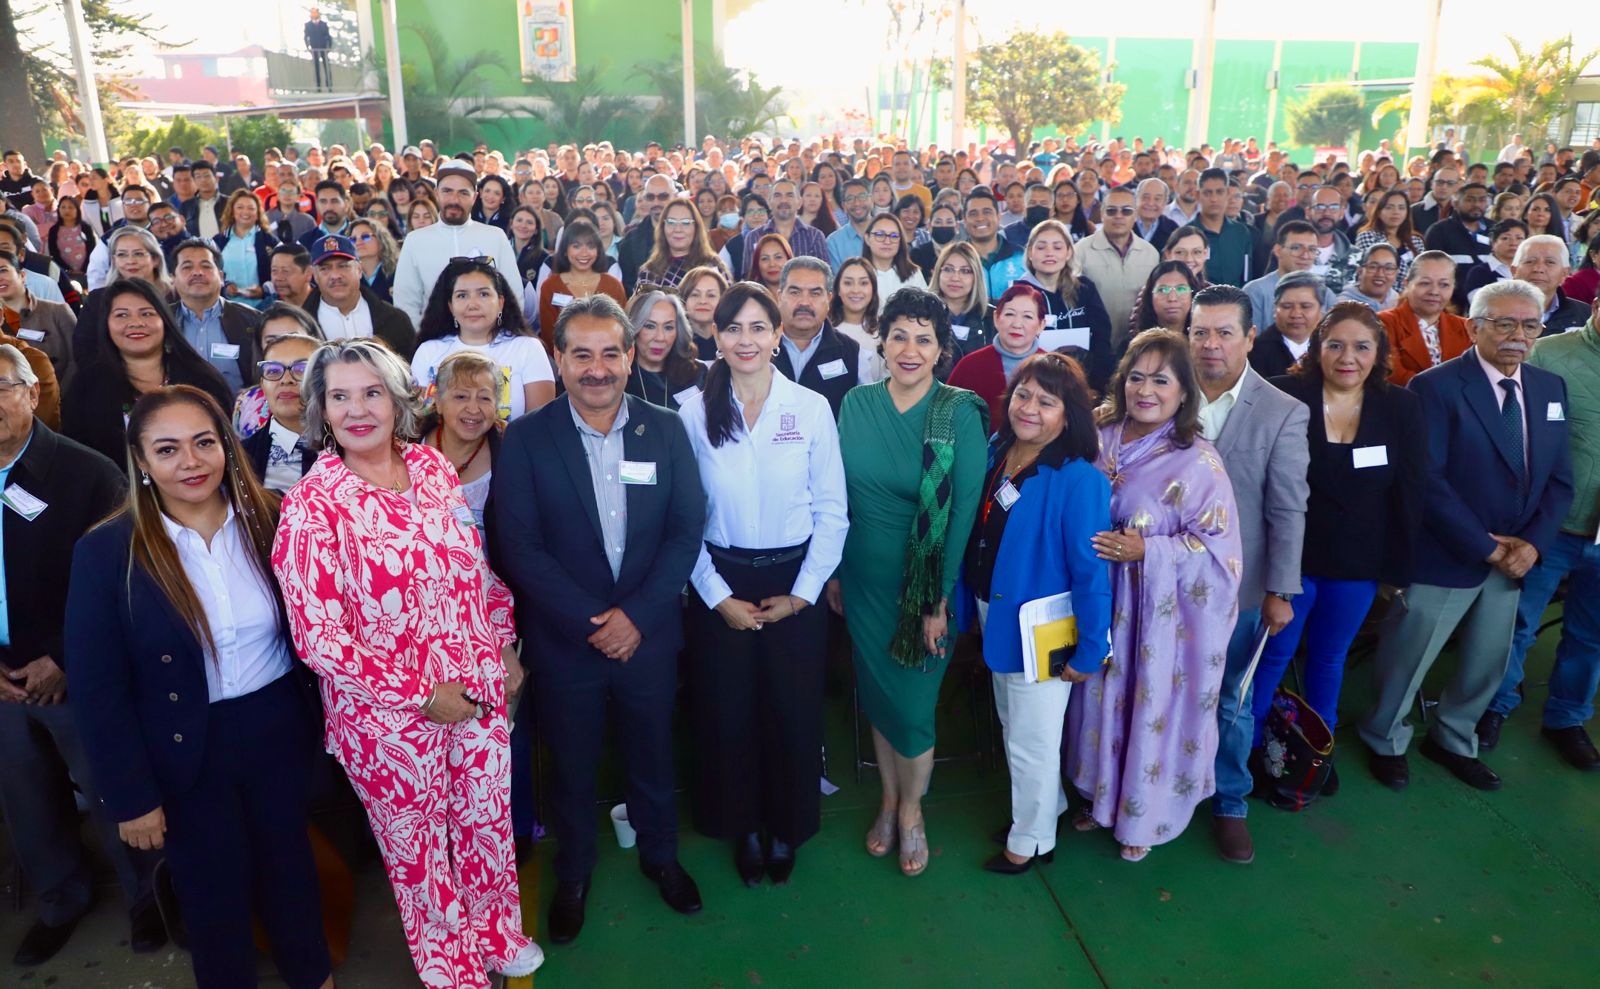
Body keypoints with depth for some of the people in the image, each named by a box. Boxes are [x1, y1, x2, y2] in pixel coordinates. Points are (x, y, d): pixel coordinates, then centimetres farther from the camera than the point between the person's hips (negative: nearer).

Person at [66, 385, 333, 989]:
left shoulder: (269, 522, -8)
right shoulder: (106, 552, -14)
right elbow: (97, 689, -10)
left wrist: (322, 716, 2)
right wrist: (131, 796, -9)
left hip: (280, 730, 2)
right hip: (185, 753, -2)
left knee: (290, 864, 22)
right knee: (214, 893, 16)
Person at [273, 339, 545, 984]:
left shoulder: (433, 466, -2)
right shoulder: (311, 506, -16)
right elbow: (318, 638, -17)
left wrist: (504, 647, 8)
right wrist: (422, 694, -16)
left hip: (479, 691, 4)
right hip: (389, 717, -4)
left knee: (490, 820, 19)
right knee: (418, 845, 16)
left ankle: (497, 935, 47)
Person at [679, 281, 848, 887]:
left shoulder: (812, 409, -3)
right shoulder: (694, 412, -4)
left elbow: (832, 512, -2)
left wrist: (803, 592, -7)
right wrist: (718, 597, -9)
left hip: (794, 585, 0)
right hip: (719, 588, 0)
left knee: (793, 713, 9)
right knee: (727, 714, 10)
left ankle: (787, 828, 34)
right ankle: (743, 828, 34)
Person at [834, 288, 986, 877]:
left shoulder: (962, 412, -13)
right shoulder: (857, 403, -2)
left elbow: (964, 509, -13)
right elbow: (839, 493, 4)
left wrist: (939, 600, -14)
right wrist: (833, 572, 3)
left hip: (925, 581, -3)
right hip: (864, 579, 3)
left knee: (913, 701, 6)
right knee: (876, 693, 15)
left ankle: (911, 809, 33)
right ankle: (889, 797, 39)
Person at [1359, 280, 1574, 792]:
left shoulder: (1550, 388, 6)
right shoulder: (1437, 387, -14)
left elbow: (1559, 479, 7)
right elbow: (1427, 480, -20)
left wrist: (1532, 543, -8)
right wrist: (1487, 547, -17)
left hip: (1513, 558, 6)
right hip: (1445, 558, -6)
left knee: (1488, 665, 19)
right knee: (1406, 660, 8)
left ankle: (1453, 740, 41)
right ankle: (1386, 742, 32)